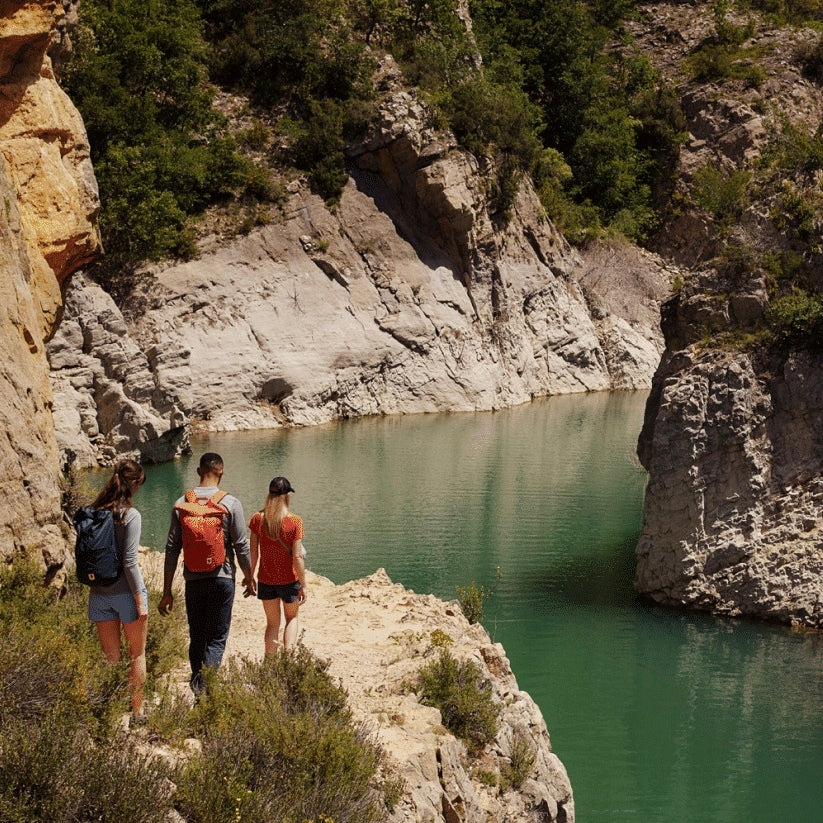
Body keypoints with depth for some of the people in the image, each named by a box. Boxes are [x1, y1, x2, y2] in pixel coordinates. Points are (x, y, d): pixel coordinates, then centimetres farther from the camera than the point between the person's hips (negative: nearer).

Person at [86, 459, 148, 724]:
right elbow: (129, 562, -17)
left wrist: (93, 580, 15)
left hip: (99, 593, 5)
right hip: (125, 592, -5)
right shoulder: (130, 516, -15)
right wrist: (140, 598, -11)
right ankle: (137, 710, 19)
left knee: (110, 657, 13)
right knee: (137, 654, 13)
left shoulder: (93, 513, 1)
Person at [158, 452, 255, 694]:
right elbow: (241, 546, -4)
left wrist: (167, 592, 5)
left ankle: (197, 683, 24)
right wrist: (249, 577, 12)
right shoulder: (230, 504, -7)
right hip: (222, 578, -2)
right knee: (217, 638, 0)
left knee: (196, 637, 16)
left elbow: (172, 549, 1)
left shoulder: (181, 504, 0)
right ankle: (207, 685, -18)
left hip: (193, 581, 2)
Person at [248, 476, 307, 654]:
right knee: (291, 618, 20)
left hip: (266, 580, 2)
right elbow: (297, 557, -14)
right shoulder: (294, 521, -15)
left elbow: (253, 553, -3)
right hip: (289, 579, -2)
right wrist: (303, 585, -6)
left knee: (272, 623, 17)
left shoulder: (258, 519, -7)